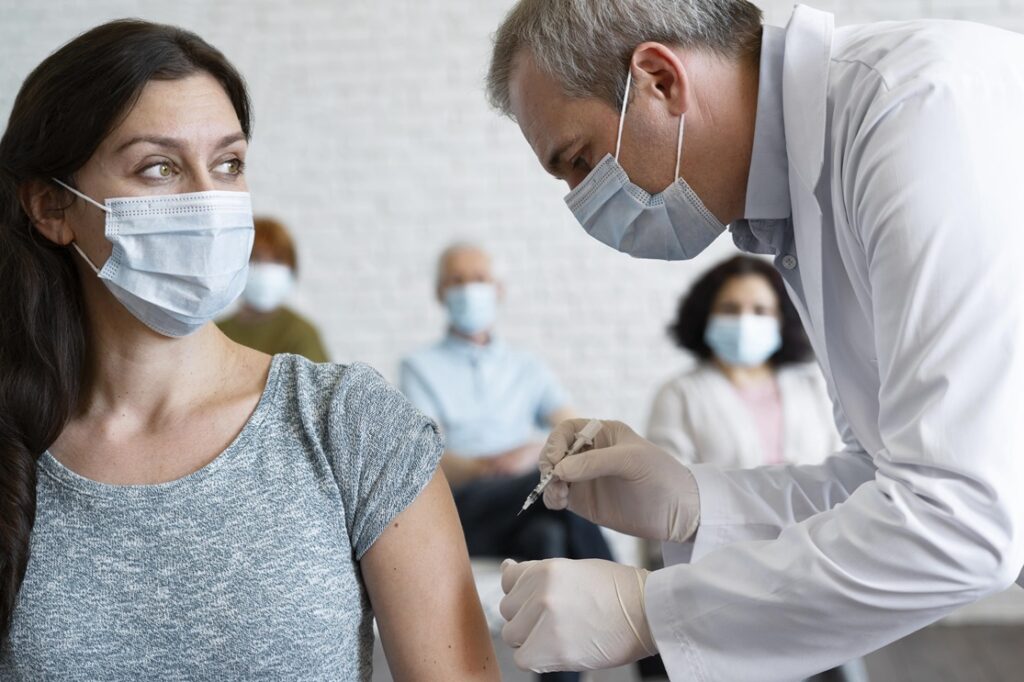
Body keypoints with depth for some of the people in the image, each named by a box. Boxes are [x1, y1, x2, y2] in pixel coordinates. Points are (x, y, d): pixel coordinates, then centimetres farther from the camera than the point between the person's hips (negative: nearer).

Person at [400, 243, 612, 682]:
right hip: (460, 510, -3)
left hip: (523, 513, 3)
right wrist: (482, 468, -26)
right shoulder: (422, 367, 13)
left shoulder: (528, 369, 23)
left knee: (550, 536, -36)